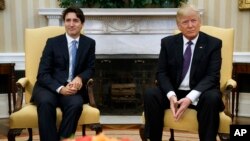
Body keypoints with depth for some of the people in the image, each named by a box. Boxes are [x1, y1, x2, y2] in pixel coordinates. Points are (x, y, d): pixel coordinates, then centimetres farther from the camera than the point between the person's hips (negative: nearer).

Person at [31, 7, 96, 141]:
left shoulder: (89, 43, 9)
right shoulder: (52, 42, 2)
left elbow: (90, 69, 12)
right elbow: (42, 74, -4)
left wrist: (80, 78, -13)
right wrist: (60, 88, -22)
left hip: (73, 88, 1)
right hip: (50, 87, -1)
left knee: (76, 103, -33)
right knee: (45, 101, -35)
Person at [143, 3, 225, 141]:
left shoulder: (213, 43, -1)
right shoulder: (167, 42, 5)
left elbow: (212, 76, -10)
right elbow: (161, 73, 0)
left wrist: (190, 98, -26)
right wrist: (171, 95, -21)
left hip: (199, 94, -1)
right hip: (173, 92, 2)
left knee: (212, 97, -34)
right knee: (150, 93, -25)